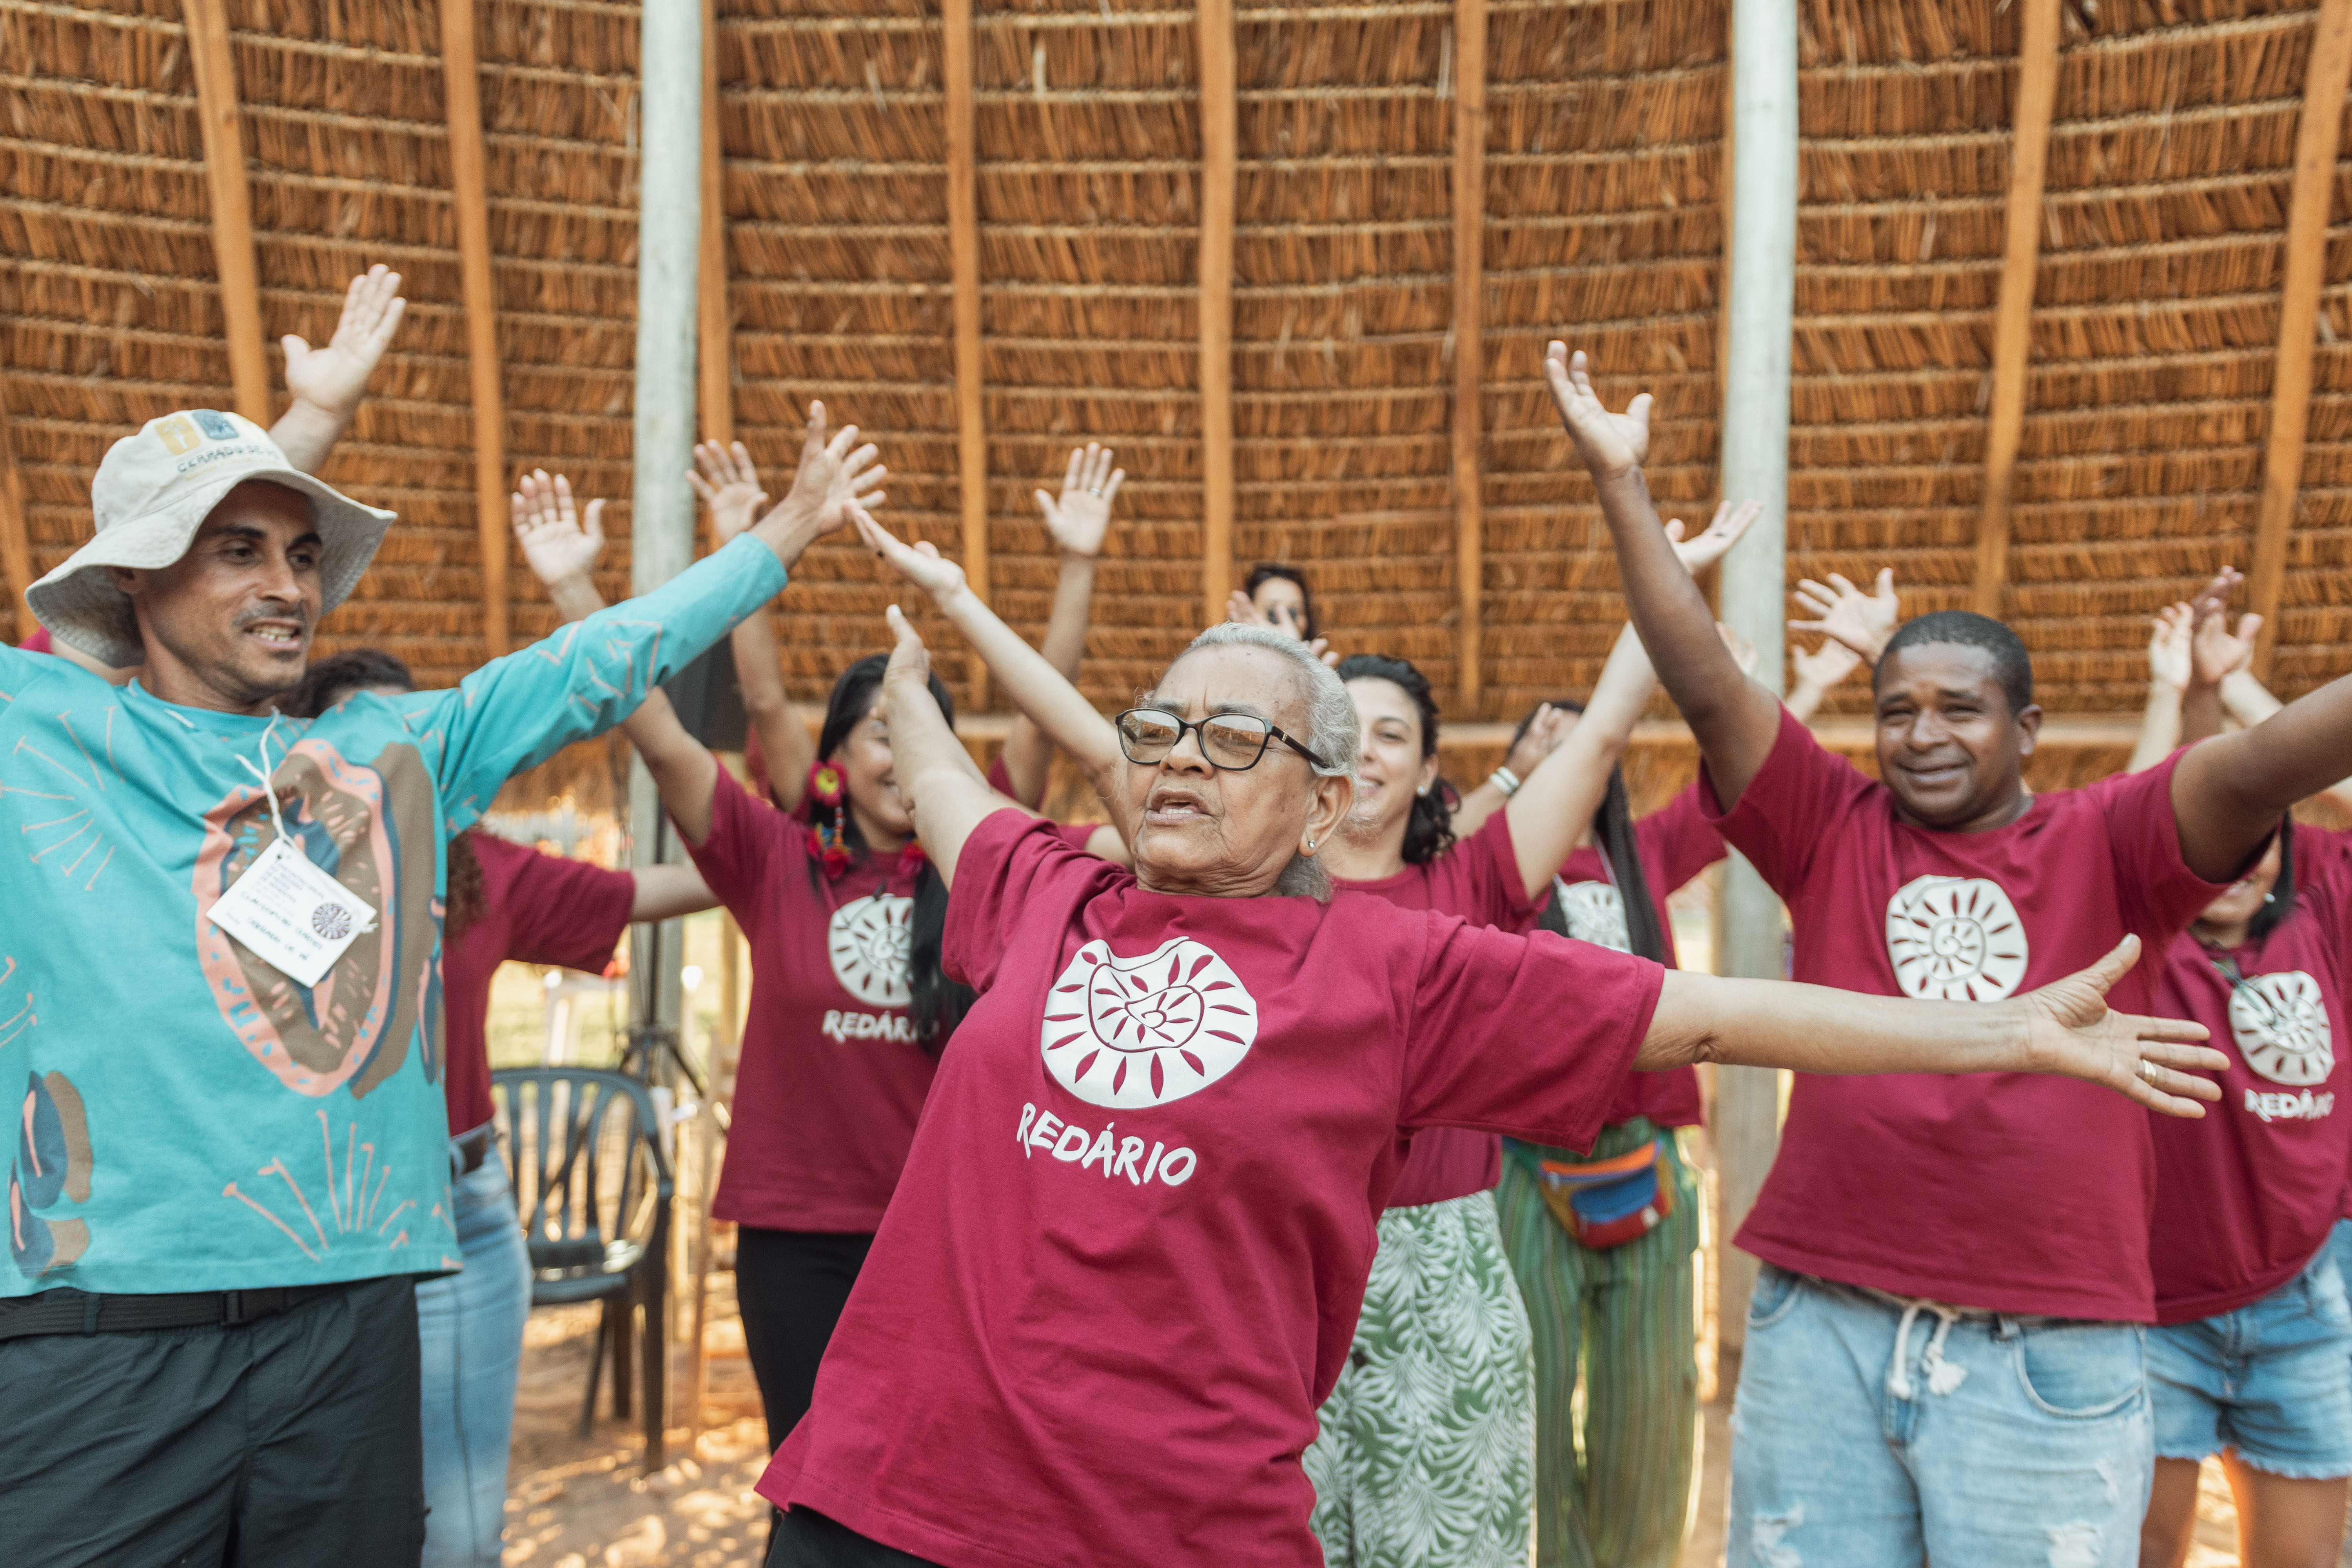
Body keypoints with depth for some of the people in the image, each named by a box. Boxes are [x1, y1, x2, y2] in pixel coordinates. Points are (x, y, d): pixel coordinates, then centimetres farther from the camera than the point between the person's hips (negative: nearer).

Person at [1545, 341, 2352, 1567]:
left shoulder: (2102, 847, 1)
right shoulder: (1832, 831, 3)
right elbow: (1706, 686, -4)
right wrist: (1621, 483, -8)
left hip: (2050, 1355, -1)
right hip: (1821, 1328, 2)